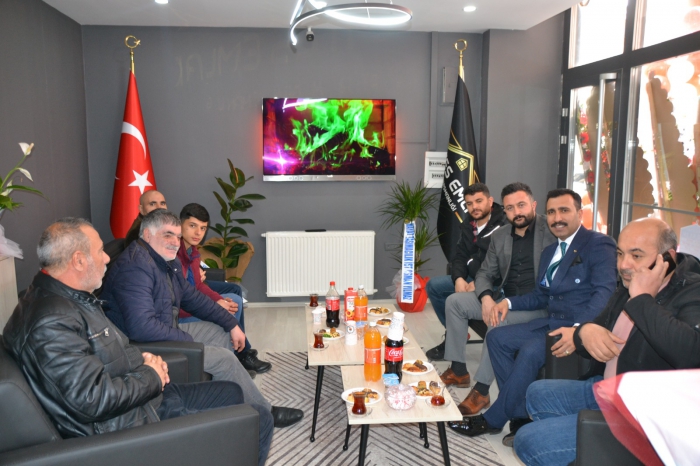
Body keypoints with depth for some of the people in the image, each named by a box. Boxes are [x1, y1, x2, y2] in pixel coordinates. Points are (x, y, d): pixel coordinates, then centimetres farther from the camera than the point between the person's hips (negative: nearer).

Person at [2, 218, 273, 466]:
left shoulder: (74, 297, 6)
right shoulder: (51, 323, -27)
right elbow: (93, 401, -31)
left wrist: (142, 359, 3)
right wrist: (150, 376, -14)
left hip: (146, 394, 11)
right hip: (127, 424, -11)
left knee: (230, 392, 23)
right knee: (258, 421, -9)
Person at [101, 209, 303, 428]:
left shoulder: (168, 260, 6)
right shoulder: (136, 267, -27)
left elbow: (192, 297, 16)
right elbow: (142, 327, -36)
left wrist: (232, 324, 12)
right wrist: (186, 340, -22)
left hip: (168, 332, 11)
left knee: (223, 333, 14)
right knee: (223, 358, -14)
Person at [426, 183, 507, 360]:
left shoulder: (504, 226, -17)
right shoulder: (468, 225, 9)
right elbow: (459, 257, 10)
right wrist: (459, 279, -10)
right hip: (470, 278, 9)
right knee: (433, 286, 2)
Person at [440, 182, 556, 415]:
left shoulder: (551, 229, -8)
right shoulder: (499, 236, 9)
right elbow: (485, 273, 12)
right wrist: (486, 298, -11)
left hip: (538, 304, -7)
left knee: (499, 321, -33)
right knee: (455, 301, -1)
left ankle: (481, 391, -22)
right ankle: (458, 370, 6)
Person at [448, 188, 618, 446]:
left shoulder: (598, 245, -7)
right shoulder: (550, 251, 19)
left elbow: (605, 293, -20)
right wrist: (508, 302, 4)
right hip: (551, 322, 9)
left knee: (530, 351, -29)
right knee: (497, 337, -4)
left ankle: (492, 420, -10)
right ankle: (521, 413, -2)